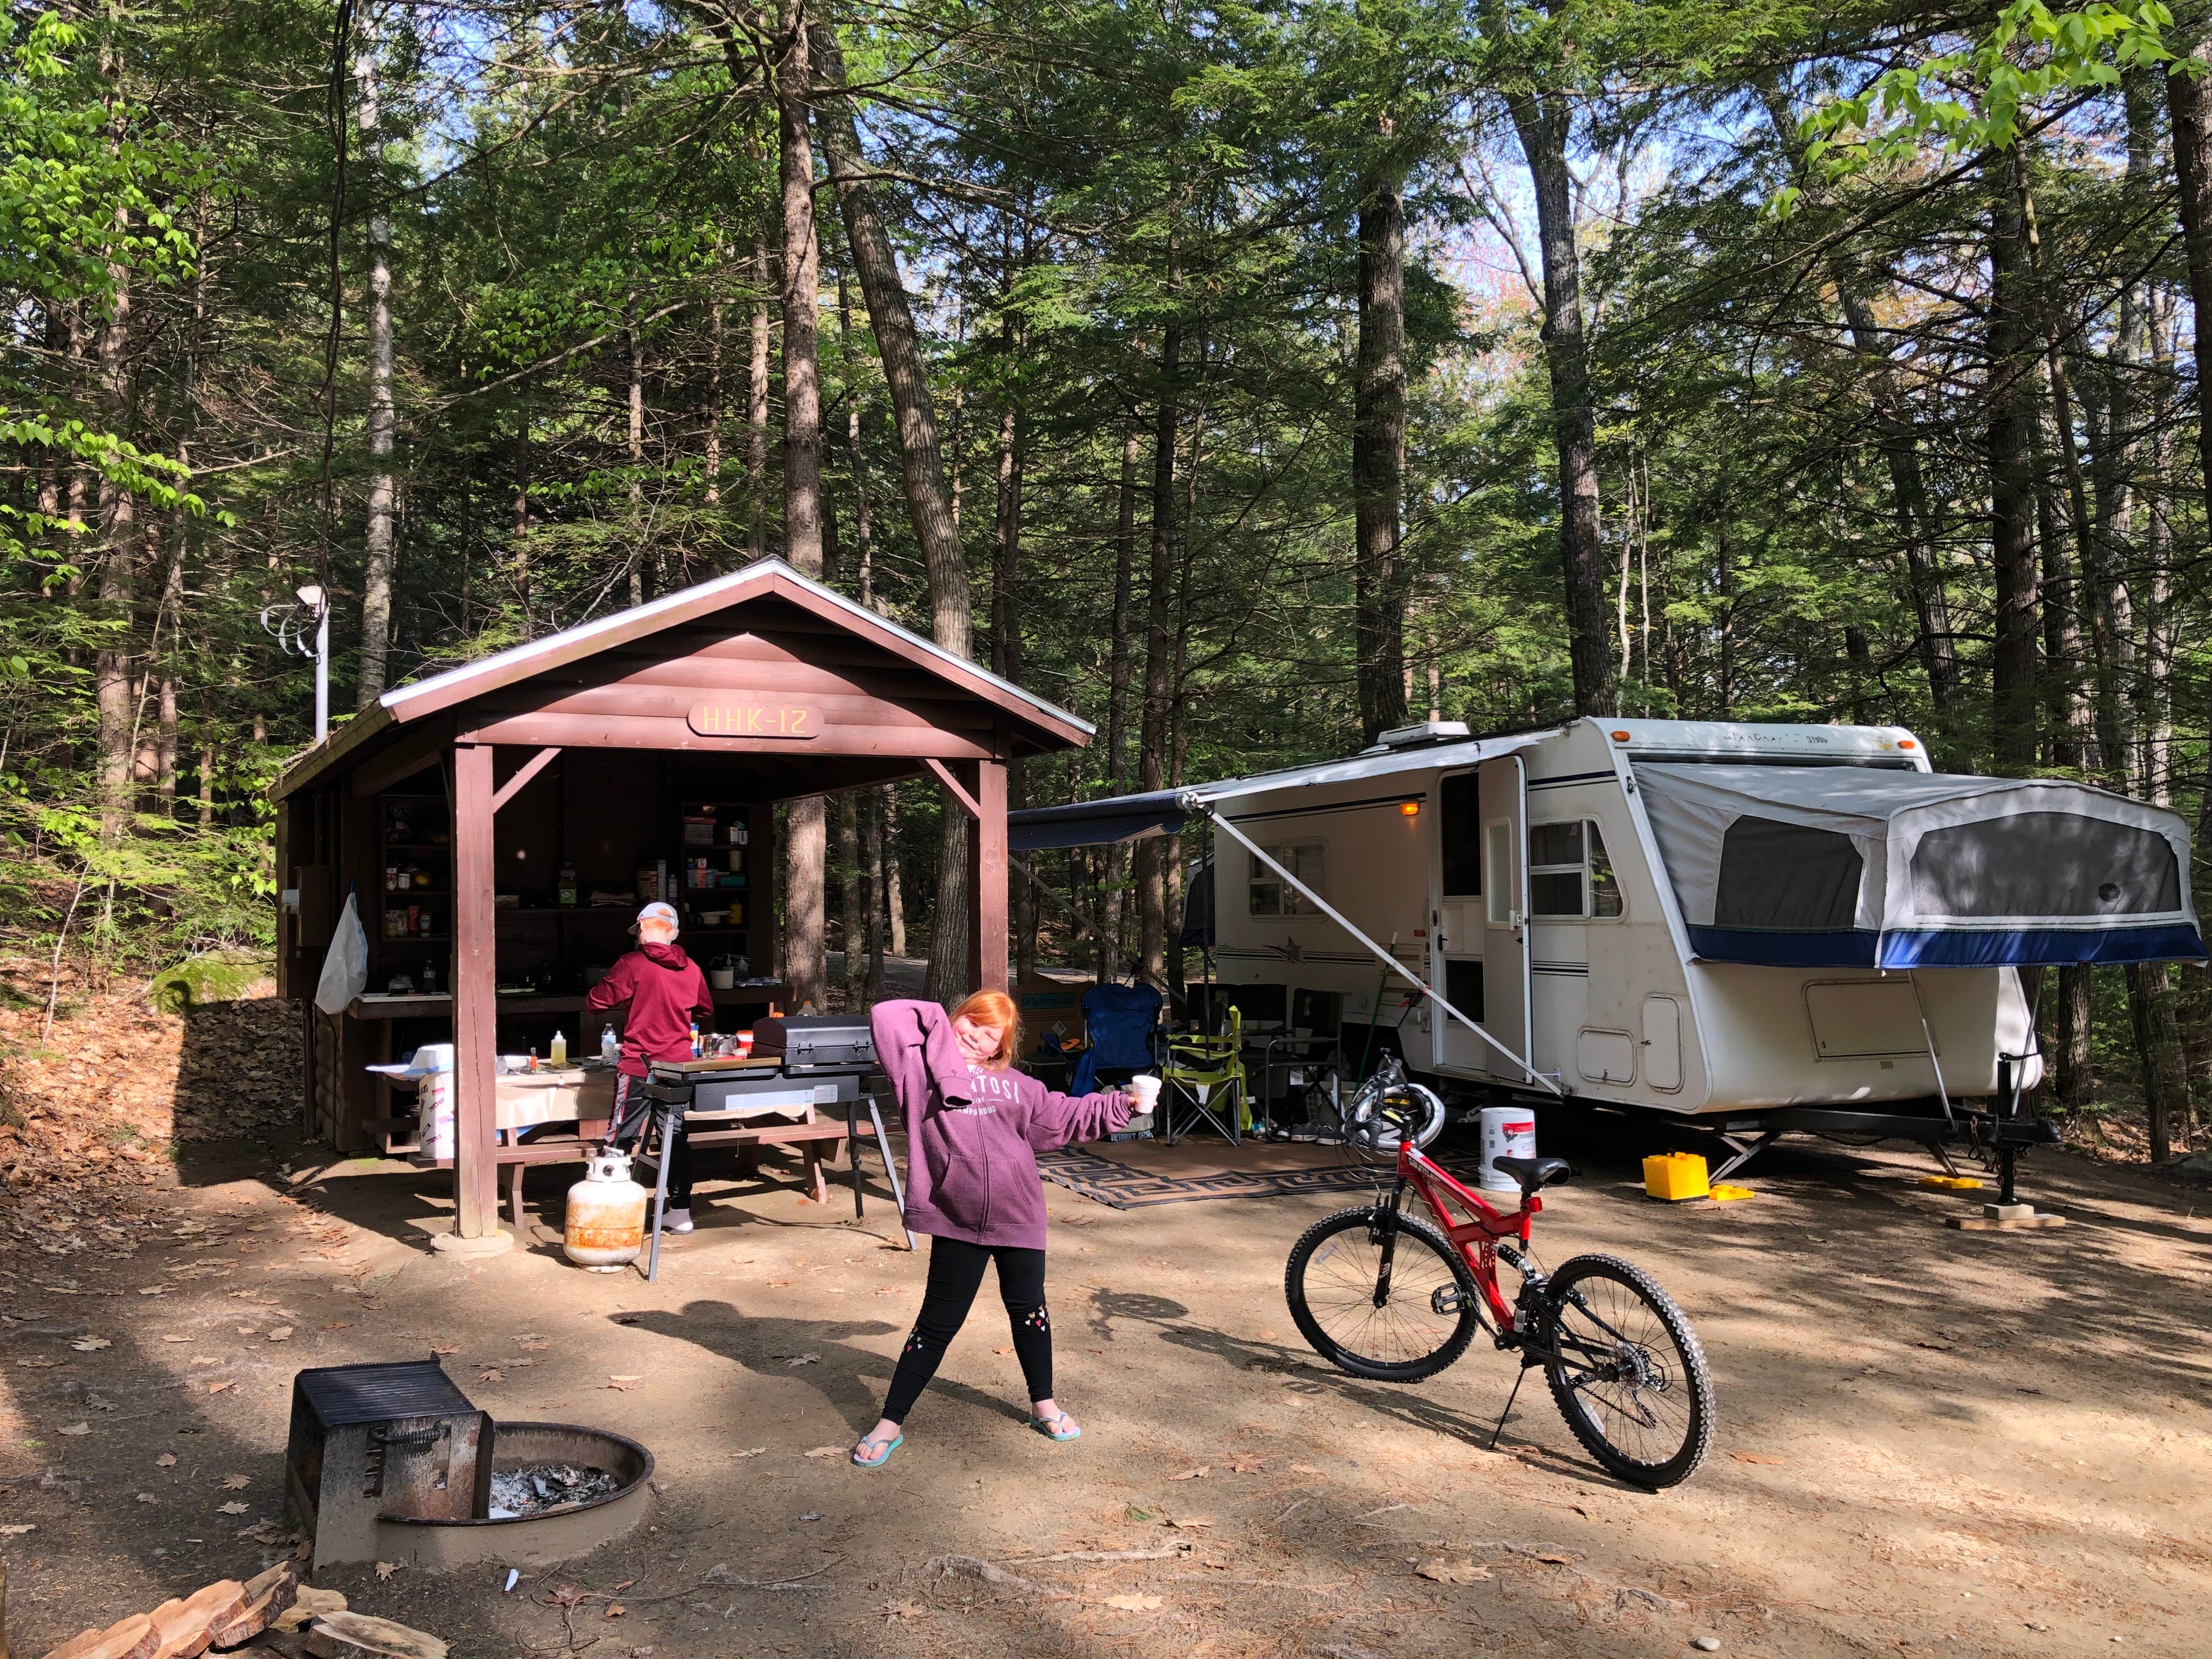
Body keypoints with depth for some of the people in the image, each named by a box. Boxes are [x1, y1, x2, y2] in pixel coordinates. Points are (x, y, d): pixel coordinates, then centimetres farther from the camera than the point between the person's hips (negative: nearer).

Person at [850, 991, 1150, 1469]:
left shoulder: (1017, 1085, 11)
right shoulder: (923, 1069, 0)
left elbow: (1063, 1118, 17)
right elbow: (885, 1017, -9)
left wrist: (1119, 1106, 11)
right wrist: (938, 1019, 3)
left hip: (1018, 1214, 4)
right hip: (957, 1221, -4)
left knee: (1028, 1309, 17)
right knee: (938, 1322, 2)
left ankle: (1043, 1404, 37)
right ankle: (890, 1424, 15)